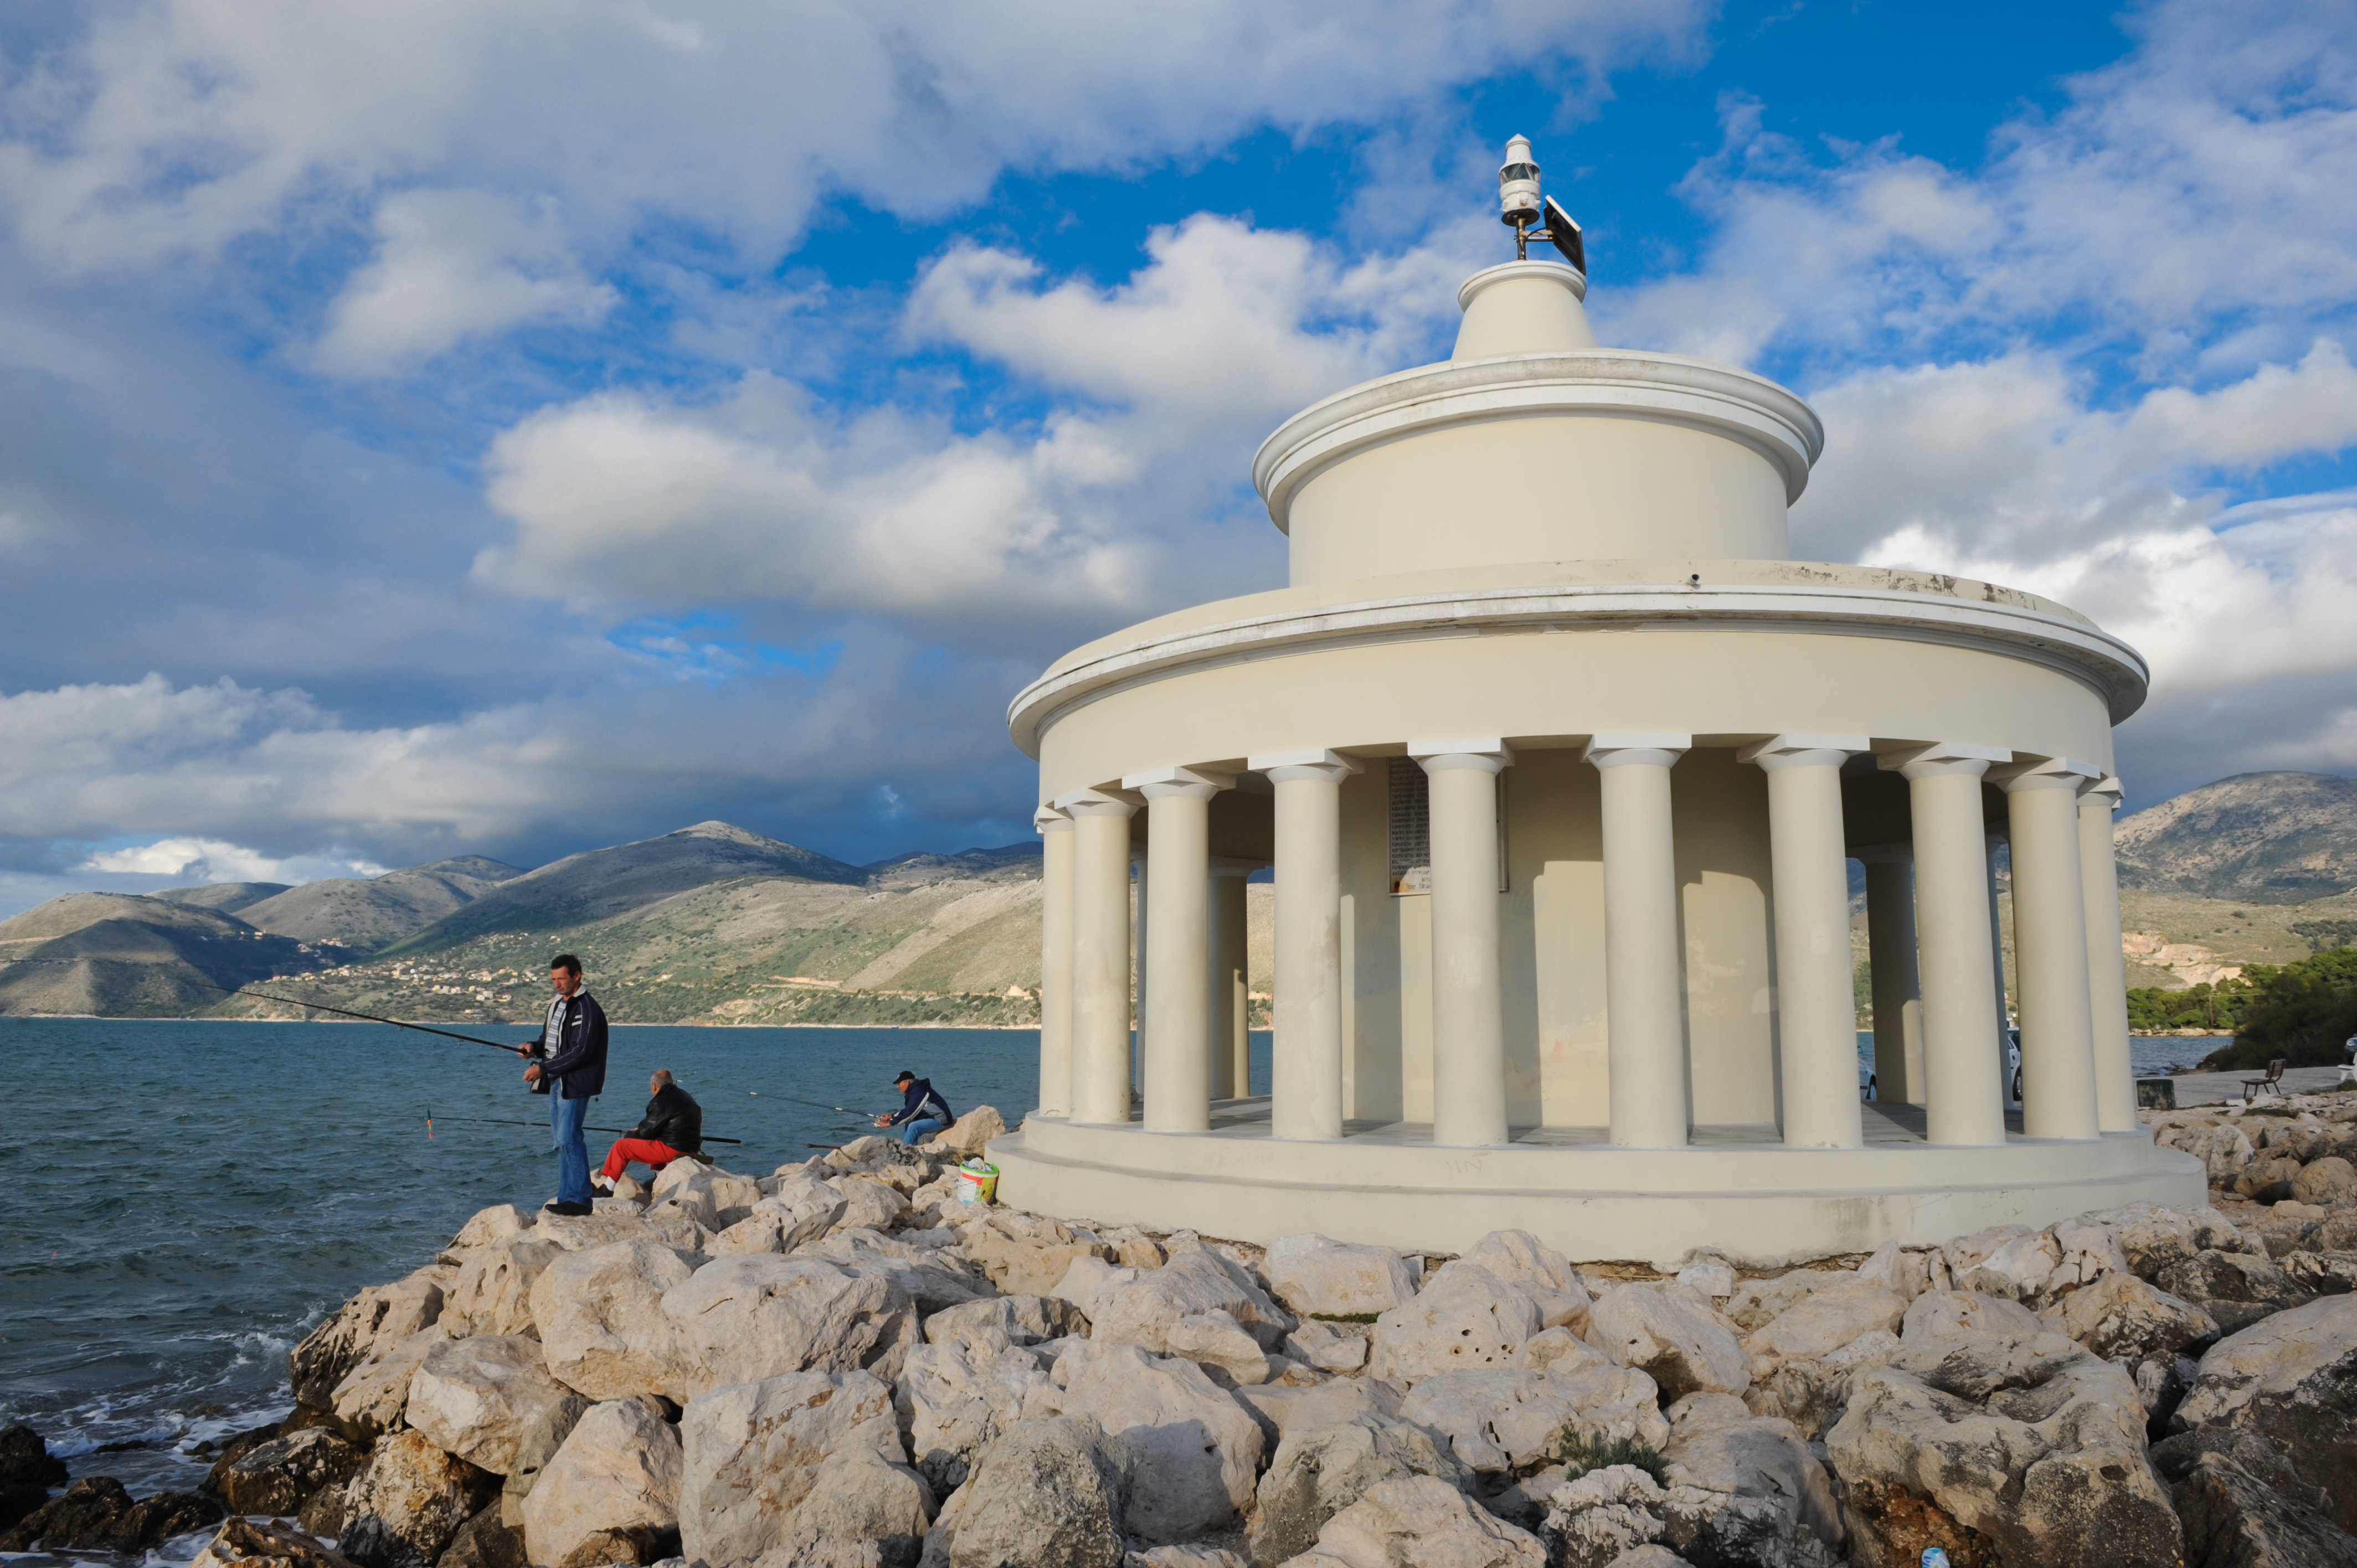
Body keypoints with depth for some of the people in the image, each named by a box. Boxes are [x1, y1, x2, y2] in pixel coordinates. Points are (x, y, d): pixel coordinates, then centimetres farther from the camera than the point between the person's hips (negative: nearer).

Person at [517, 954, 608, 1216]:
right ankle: (567, 1194, 20)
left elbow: (580, 1052, -21)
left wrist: (543, 1068, -20)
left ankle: (579, 1199, -7)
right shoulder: (557, 1005, 15)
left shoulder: (587, 1009, -16)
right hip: (556, 1082, 10)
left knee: (569, 1138, -11)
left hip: (575, 1084, -10)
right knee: (563, 1140, 13)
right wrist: (533, 1046, 2)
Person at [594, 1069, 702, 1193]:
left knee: (621, 1146, 2)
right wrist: (639, 1130, 25)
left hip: (673, 1150, -9)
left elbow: (646, 1132, -8)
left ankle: (605, 1185, 13)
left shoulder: (661, 1103, -14)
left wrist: (628, 1136, 11)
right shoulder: (686, 1097, 13)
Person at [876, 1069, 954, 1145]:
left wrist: (890, 1123, -17)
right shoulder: (913, 1091, 12)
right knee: (908, 1123, 12)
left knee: (913, 1126, -24)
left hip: (941, 1120, -11)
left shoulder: (917, 1092, -20)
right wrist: (892, 1116, 8)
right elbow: (908, 1110, 19)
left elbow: (909, 1112, -23)